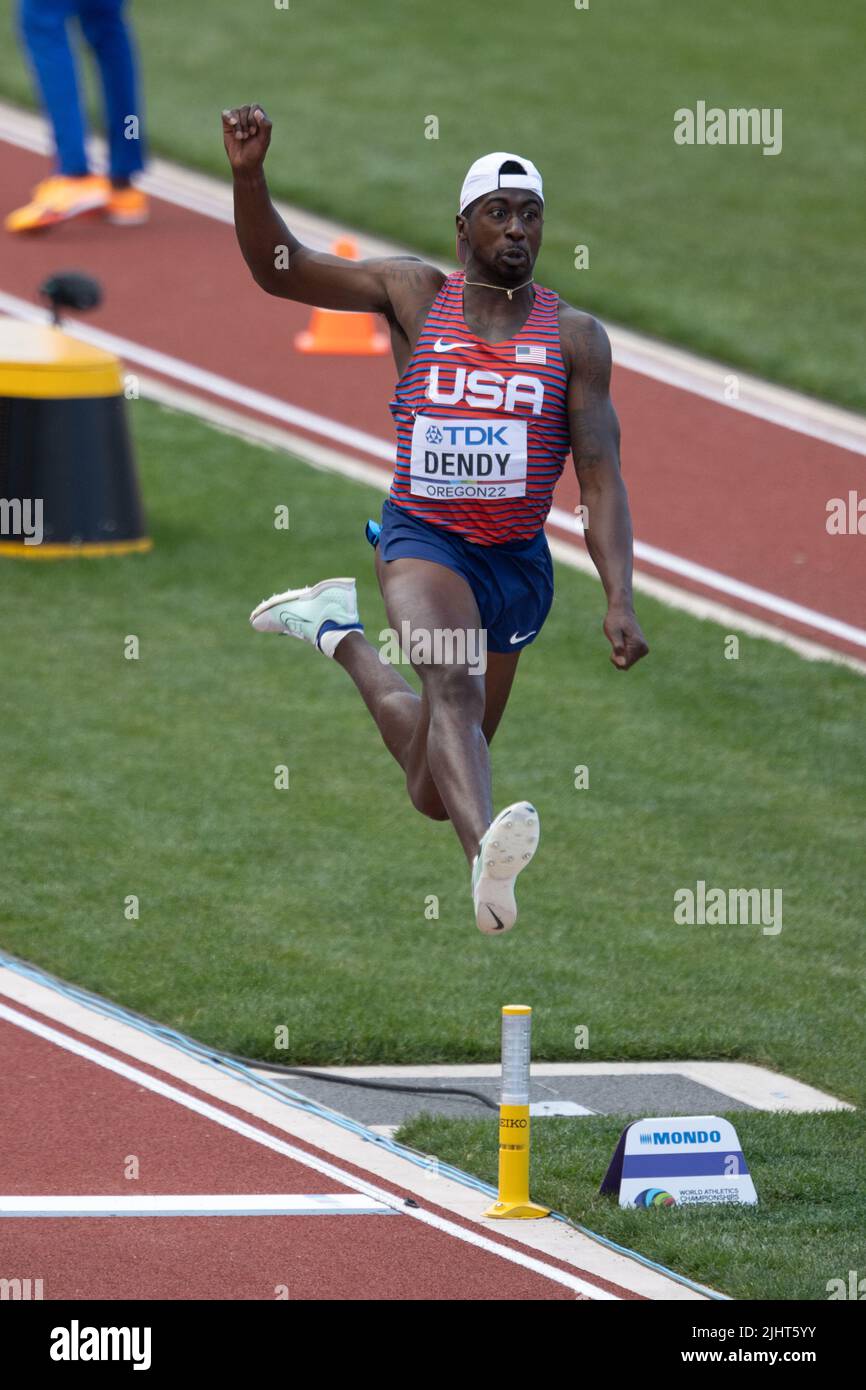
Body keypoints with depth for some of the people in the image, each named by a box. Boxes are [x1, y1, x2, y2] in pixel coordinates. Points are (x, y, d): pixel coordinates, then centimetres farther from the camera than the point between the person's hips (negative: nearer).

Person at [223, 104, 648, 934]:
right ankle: (489, 859, -57)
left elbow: (601, 478, -3)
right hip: (423, 539, -3)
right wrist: (248, 175, -17)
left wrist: (620, 601, -15)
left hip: (519, 560, 3)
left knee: (434, 793, 15)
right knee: (454, 684, -35)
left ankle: (343, 635, 44)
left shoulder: (574, 337, 1)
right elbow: (279, 269, 1)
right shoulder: (414, 295, 2)